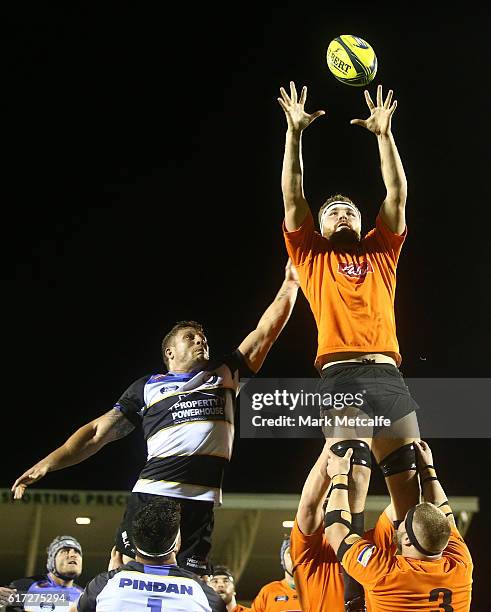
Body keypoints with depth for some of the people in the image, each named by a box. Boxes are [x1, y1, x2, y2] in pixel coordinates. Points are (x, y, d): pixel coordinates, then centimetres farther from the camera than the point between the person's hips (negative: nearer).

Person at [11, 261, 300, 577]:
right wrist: (50, 461, 2)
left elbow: (264, 335, 20)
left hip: (201, 502, 2)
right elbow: (99, 431, 13)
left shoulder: (225, 374, 22)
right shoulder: (148, 386, 16)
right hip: (151, 494, -1)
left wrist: (290, 286, 16)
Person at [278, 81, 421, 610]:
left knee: (411, 480, -3)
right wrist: (295, 132, 7)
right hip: (341, 375, -3)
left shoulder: (380, 253, 24)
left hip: (388, 373, 3)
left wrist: (384, 133, 14)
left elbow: (397, 195, 18)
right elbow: (292, 197, 11)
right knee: (349, 477, -12)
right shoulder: (312, 257, 19)